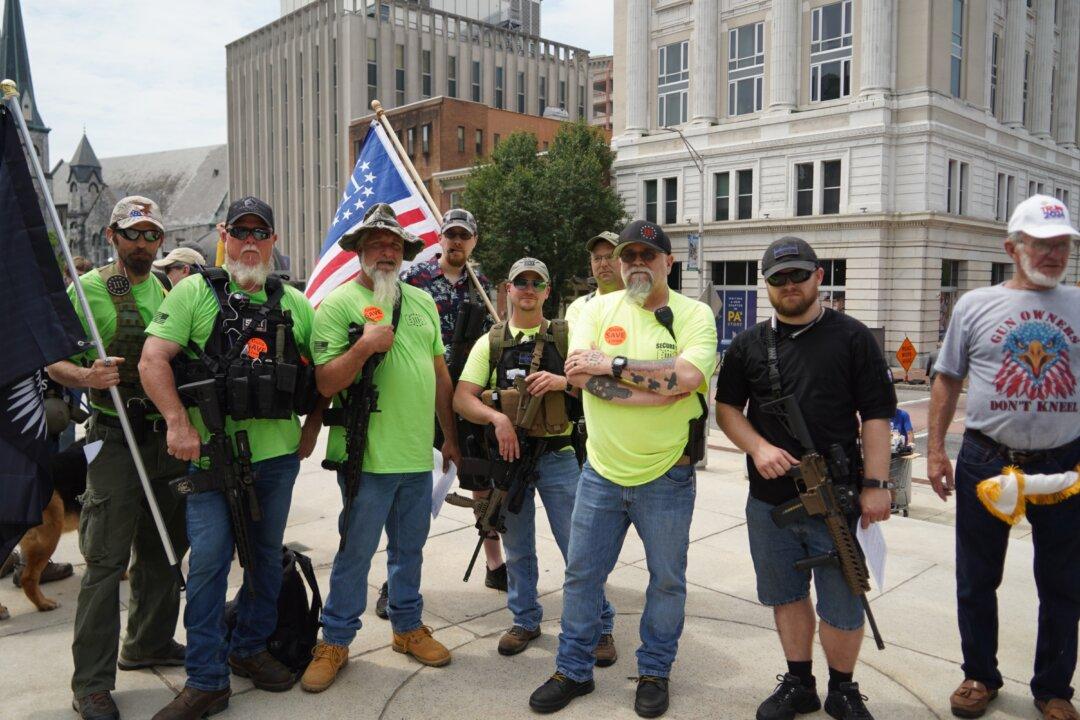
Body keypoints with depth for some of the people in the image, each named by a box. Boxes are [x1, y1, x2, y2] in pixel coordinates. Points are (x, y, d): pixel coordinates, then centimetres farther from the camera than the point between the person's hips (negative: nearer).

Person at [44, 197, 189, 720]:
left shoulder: (170, 291, 12)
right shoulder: (89, 288, -4)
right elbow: (55, 362, -7)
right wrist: (85, 375, -27)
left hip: (169, 438, 6)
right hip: (116, 441, -6)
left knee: (163, 549, 16)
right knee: (106, 560, -3)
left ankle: (149, 643, 34)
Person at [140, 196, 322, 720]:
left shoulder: (294, 302, 10)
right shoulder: (195, 292, -1)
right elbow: (153, 359, -8)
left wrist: (311, 430, 7)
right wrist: (178, 423, -19)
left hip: (278, 453, 4)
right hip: (213, 455, -3)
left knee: (266, 555, 14)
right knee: (207, 562, -2)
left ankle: (250, 649, 33)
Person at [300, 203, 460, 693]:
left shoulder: (422, 302, 11)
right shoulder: (337, 304, -7)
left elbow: (440, 374, 15)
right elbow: (325, 383, -13)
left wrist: (450, 437, 15)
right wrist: (365, 345, -27)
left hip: (418, 454, 5)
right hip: (367, 456, -5)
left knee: (409, 548, 18)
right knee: (356, 552, 5)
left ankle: (408, 626, 35)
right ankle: (335, 640, 23)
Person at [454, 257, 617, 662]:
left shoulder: (566, 336, 3)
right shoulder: (490, 342, 5)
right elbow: (462, 399, -2)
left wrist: (562, 381, -17)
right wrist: (497, 417, -20)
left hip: (558, 456, -2)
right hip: (509, 455, 2)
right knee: (517, 549, 14)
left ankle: (599, 626, 15)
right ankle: (525, 621, 30)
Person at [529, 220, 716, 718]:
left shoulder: (694, 315, -6)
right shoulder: (599, 309, 1)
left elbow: (688, 375, -24)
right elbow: (578, 374, -15)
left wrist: (613, 365, -21)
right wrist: (659, 382, -21)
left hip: (667, 475, -2)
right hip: (602, 470, 2)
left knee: (667, 579, 13)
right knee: (582, 575, 12)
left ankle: (654, 673, 34)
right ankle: (573, 671, 31)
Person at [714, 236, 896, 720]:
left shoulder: (852, 337, -1)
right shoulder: (749, 344, 7)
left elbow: (876, 416, -3)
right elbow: (726, 408, 10)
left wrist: (875, 484, -9)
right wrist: (757, 447, -8)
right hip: (769, 499, 3)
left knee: (841, 604, 7)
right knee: (786, 595, 15)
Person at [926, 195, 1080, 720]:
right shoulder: (975, 306, 1)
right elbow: (947, 381, 5)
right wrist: (934, 451, -1)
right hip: (986, 463, -1)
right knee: (976, 582, 11)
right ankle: (980, 676, 31)